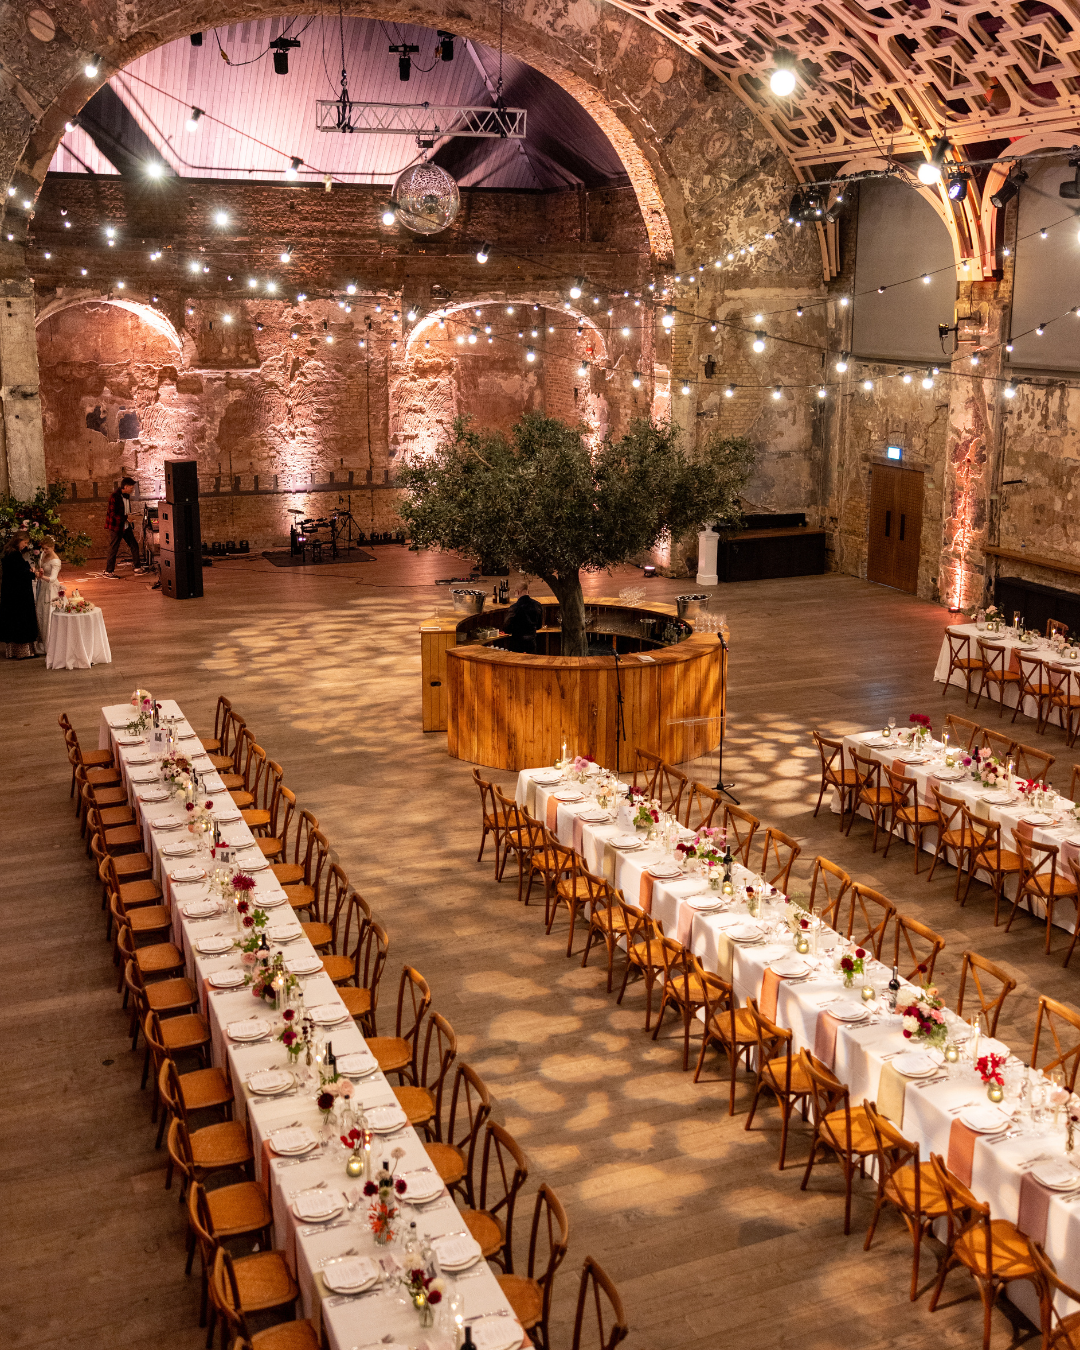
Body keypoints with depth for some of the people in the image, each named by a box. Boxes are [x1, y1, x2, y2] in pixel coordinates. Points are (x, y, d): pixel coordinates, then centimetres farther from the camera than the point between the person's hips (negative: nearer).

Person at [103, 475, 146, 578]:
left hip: (126, 527, 8)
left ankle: (138, 568, 19)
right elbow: (112, 514, -22)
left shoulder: (127, 496, 8)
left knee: (134, 546, 9)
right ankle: (108, 572, 10)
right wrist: (126, 518, -21)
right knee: (113, 550, -1)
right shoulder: (115, 497, -19)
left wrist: (131, 527, 13)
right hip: (116, 528, -8)